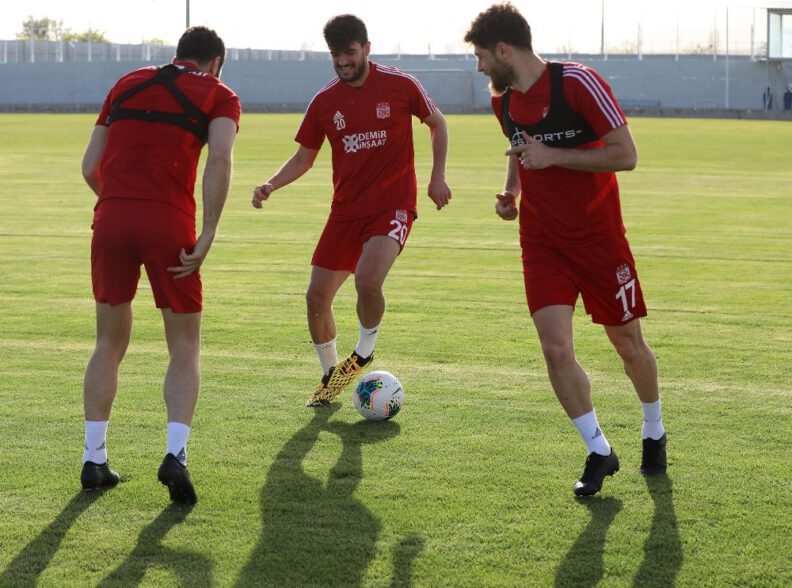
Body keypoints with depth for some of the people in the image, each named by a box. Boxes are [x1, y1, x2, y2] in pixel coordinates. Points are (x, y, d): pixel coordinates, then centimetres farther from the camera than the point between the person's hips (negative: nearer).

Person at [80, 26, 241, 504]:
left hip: (111, 216, 3)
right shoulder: (219, 95, 11)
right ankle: (176, 454, -8)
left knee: (110, 343, 18)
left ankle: (94, 459, 15)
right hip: (169, 221, -3)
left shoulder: (128, 84, 21)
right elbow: (220, 159, -9)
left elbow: (90, 167, 16)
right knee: (185, 347, 10)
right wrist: (208, 236, -10)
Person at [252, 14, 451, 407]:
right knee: (317, 296, -1)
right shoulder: (324, 102, 2)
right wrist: (271, 186, -6)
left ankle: (364, 352, 2)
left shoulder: (400, 86, -6)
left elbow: (437, 124, 9)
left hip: (393, 207, -4)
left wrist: (437, 177, 2)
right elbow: (304, 157, 11)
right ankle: (330, 375, 24)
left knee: (367, 279, -28)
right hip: (346, 210, 4)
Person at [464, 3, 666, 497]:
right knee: (556, 349, -12)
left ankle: (654, 433, 36)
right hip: (542, 241, 4)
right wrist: (512, 190, 2)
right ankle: (599, 453, 3)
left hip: (599, 236, -4)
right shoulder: (504, 101, 3)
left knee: (628, 344, 9)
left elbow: (626, 155, -20)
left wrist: (553, 156, -24)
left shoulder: (578, 83, -18)